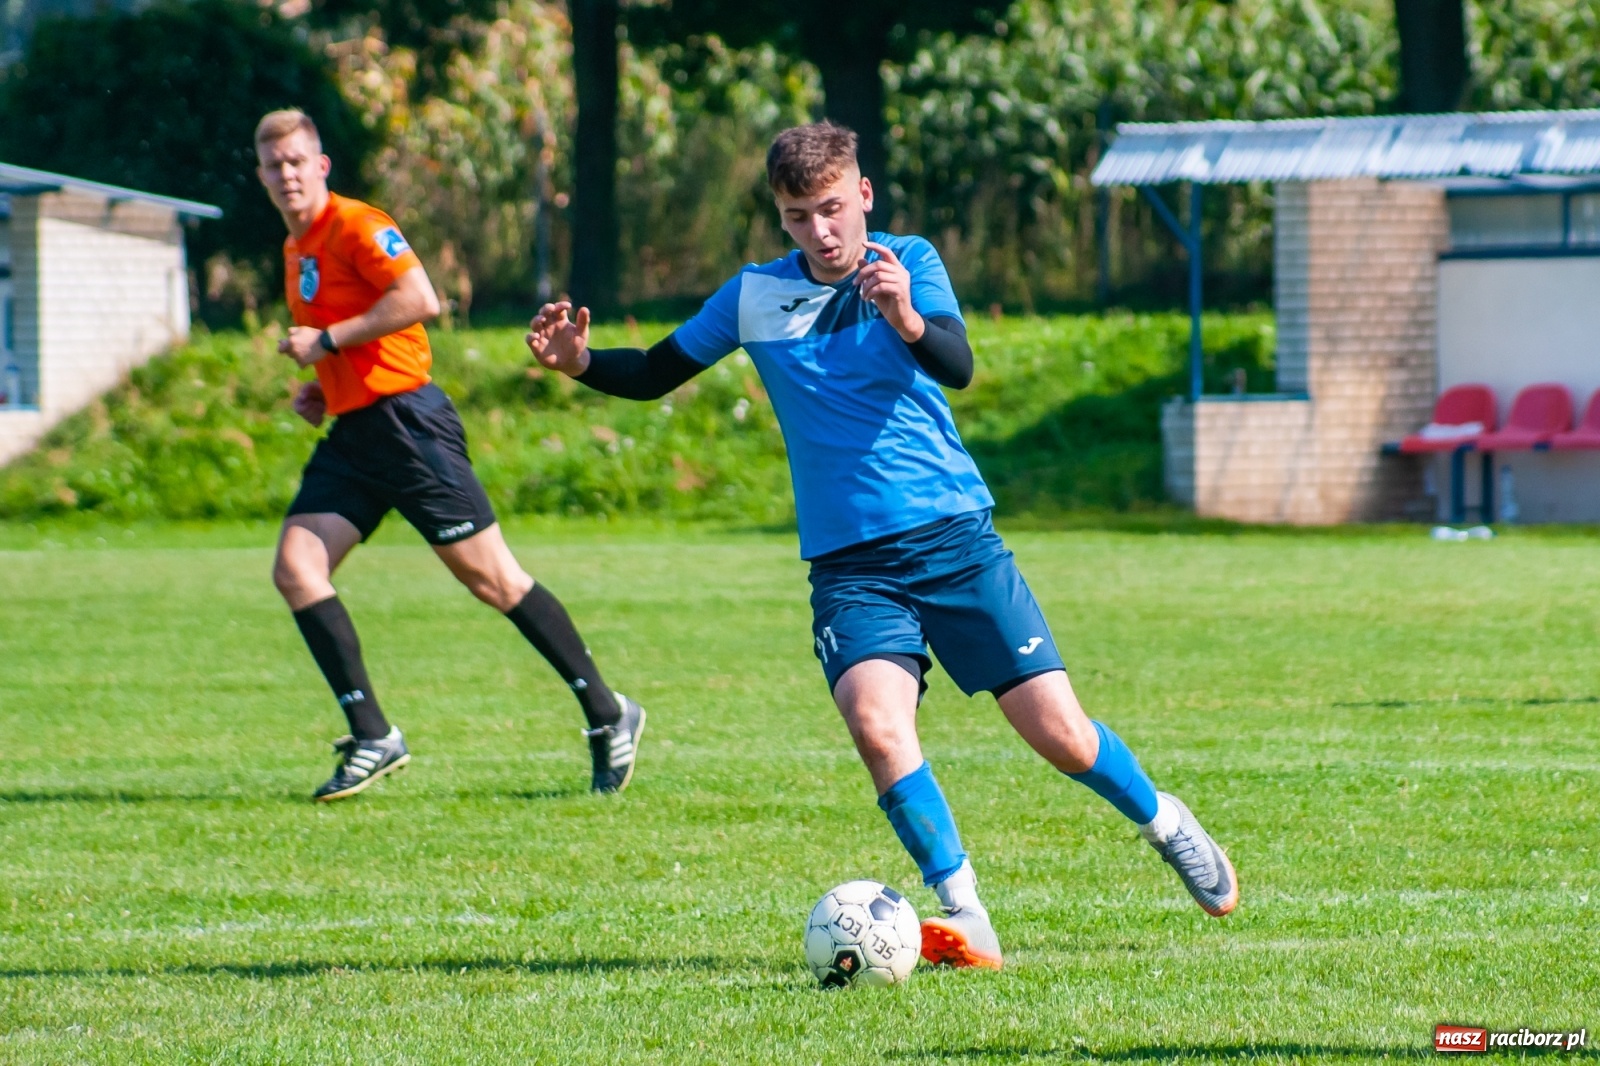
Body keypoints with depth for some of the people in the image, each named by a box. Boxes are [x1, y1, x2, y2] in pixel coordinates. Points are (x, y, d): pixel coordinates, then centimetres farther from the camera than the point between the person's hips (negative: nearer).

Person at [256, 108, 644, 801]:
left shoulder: (356, 226, -10)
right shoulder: (295, 249, 18)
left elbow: (419, 300, -24)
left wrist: (327, 341, -19)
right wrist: (322, 388, 14)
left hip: (407, 421, -9)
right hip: (352, 432, 9)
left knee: (490, 578, -5)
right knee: (294, 568, -7)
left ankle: (607, 715, 5)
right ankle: (372, 738, -5)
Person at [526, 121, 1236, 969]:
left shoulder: (908, 264, -2)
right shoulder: (754, 297, 4)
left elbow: (957, 368, -19)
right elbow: (654, 375, 16)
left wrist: (906, 319, -40)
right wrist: (579, 362, -4)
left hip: (955, 539, -1)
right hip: (849, 566, 1)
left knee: (1058, 732, -3)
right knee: (877, 723, -25)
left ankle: (1163, 823, 28)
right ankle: (964, 921, -20)